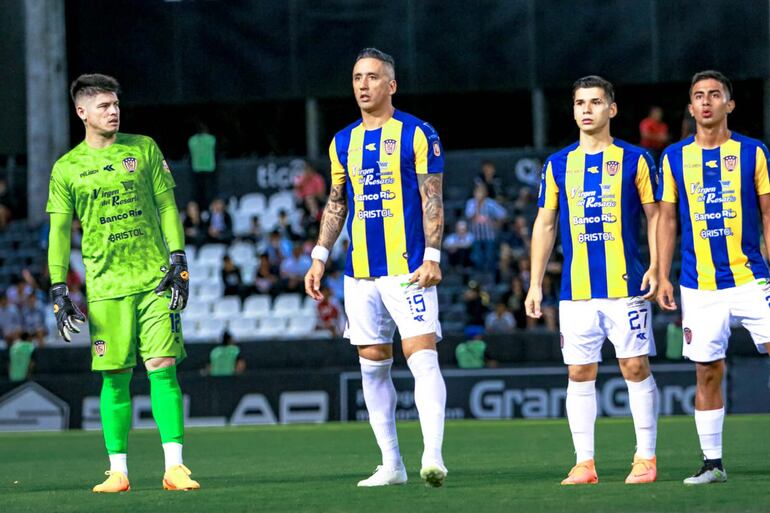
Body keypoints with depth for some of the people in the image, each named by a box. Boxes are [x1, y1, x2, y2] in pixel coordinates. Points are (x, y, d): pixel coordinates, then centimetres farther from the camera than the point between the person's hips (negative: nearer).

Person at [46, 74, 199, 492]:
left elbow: (166, 207, 8)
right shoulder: (66, 168, 6)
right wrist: (58, 291, 0)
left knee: (164, 368, -7)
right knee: (116, 377, 0)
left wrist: (177, 262, -1)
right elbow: (59, 232, 7)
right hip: (106, 285, 0)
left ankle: (174, 466, -8)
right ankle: (117, 470, 7)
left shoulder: (144, 149, 8)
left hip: (156, 280, 0)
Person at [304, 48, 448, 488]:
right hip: (360, 273, 6)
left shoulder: (417, 135, -2)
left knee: (422, 357, -15)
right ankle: (391, 464, 13)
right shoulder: (344, 142, 13)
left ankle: (433, 457, -21)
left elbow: (432, 199, -6)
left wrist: (432, 256, -14)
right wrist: (320, 257, 13)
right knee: (373, 366, 7)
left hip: (408, 269, -6)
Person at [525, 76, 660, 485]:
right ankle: (584, 462, 5)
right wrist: (535, 284, 8)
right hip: (576, 290, 2)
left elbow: (655, 216, 4)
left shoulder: (634, 160, 3)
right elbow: (545, 224, 13)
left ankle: (646, 457, 5)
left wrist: (656, 267, -8)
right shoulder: (558, 165, 10)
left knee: (635, 366, -3)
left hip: (626, 284, -2)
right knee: (580, 372, 1)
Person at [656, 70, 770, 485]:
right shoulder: (674, 158, 7)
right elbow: (667, 219, 10)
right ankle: (712, 463, 9)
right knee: (707, 373, 2)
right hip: (699, 287, 1)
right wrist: (662, 276, 4)